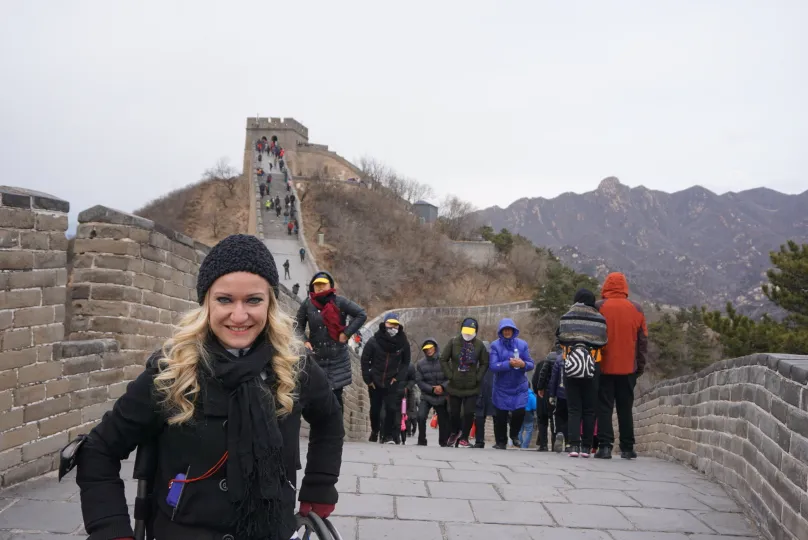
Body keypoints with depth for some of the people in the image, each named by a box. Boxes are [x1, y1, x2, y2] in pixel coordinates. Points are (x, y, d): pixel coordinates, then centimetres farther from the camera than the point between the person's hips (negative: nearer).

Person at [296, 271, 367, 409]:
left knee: (336, 394, 2)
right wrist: (304, 341, -7)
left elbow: (362, 315, -4)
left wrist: (346, 333, -10)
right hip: (316, 357, 1)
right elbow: (299, 325, 9)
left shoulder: (340, 302, -5)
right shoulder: (307, 304, -1)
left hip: (338, 358, -1)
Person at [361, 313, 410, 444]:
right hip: (375, 382, 0)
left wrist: (398, 377, -6)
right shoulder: (374, 341, -11)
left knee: (392, 409, -10)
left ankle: (389, 435, 0)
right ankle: (374, 430, 37)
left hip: (393, 383, 0)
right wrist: (368, 379, -5)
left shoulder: (403, 342, -6)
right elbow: (365, 360, -3)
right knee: (375, 409, 12)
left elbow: (406, 362, 4)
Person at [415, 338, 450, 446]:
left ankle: (444, 442, 29)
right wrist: (432, 389, -14)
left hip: (442, 397, 0)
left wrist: (442, 387, -20)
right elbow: (419, 381, -4)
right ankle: (422, 441, -5)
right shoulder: (420, 363, -1)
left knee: (443, 420, 7)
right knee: (421, 416, -21)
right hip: (426, 397, 0)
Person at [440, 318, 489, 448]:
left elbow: (485, 363, 6)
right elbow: (443, 359, 0)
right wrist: (450, 375, -7)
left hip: (472, 387, -1)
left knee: (469, 413, -6)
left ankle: (464, 438, 11)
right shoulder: (453, 342, -3)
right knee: (454, 412, 12)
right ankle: (455, 432, 39)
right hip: (455, 385, 1)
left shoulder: (479, 344, -1)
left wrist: (478, 377, -4)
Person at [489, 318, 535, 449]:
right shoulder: (495, 345, -5)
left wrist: (523, 364, -23)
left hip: (519, 387, 1)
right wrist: (509, 364, -27)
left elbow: (531, 364, 0)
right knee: (501, 415, 3)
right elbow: (493, 366, -15)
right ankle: (501, 442, 24)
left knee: (519, 412, -9)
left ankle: (514, 435, 22)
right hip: (502, 387, -1)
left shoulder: (522, 344, 0)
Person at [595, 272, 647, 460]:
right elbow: (643, 341, 7)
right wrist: (640, 366, 13)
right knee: (625, 408, 10)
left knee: (604, 408, 2)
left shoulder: (598, 308, -5)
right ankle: (627, 448, 12)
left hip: (604, 367, -2)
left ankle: (605, 446, -6)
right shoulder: (636, 309, 4)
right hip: (628, 368, 2)